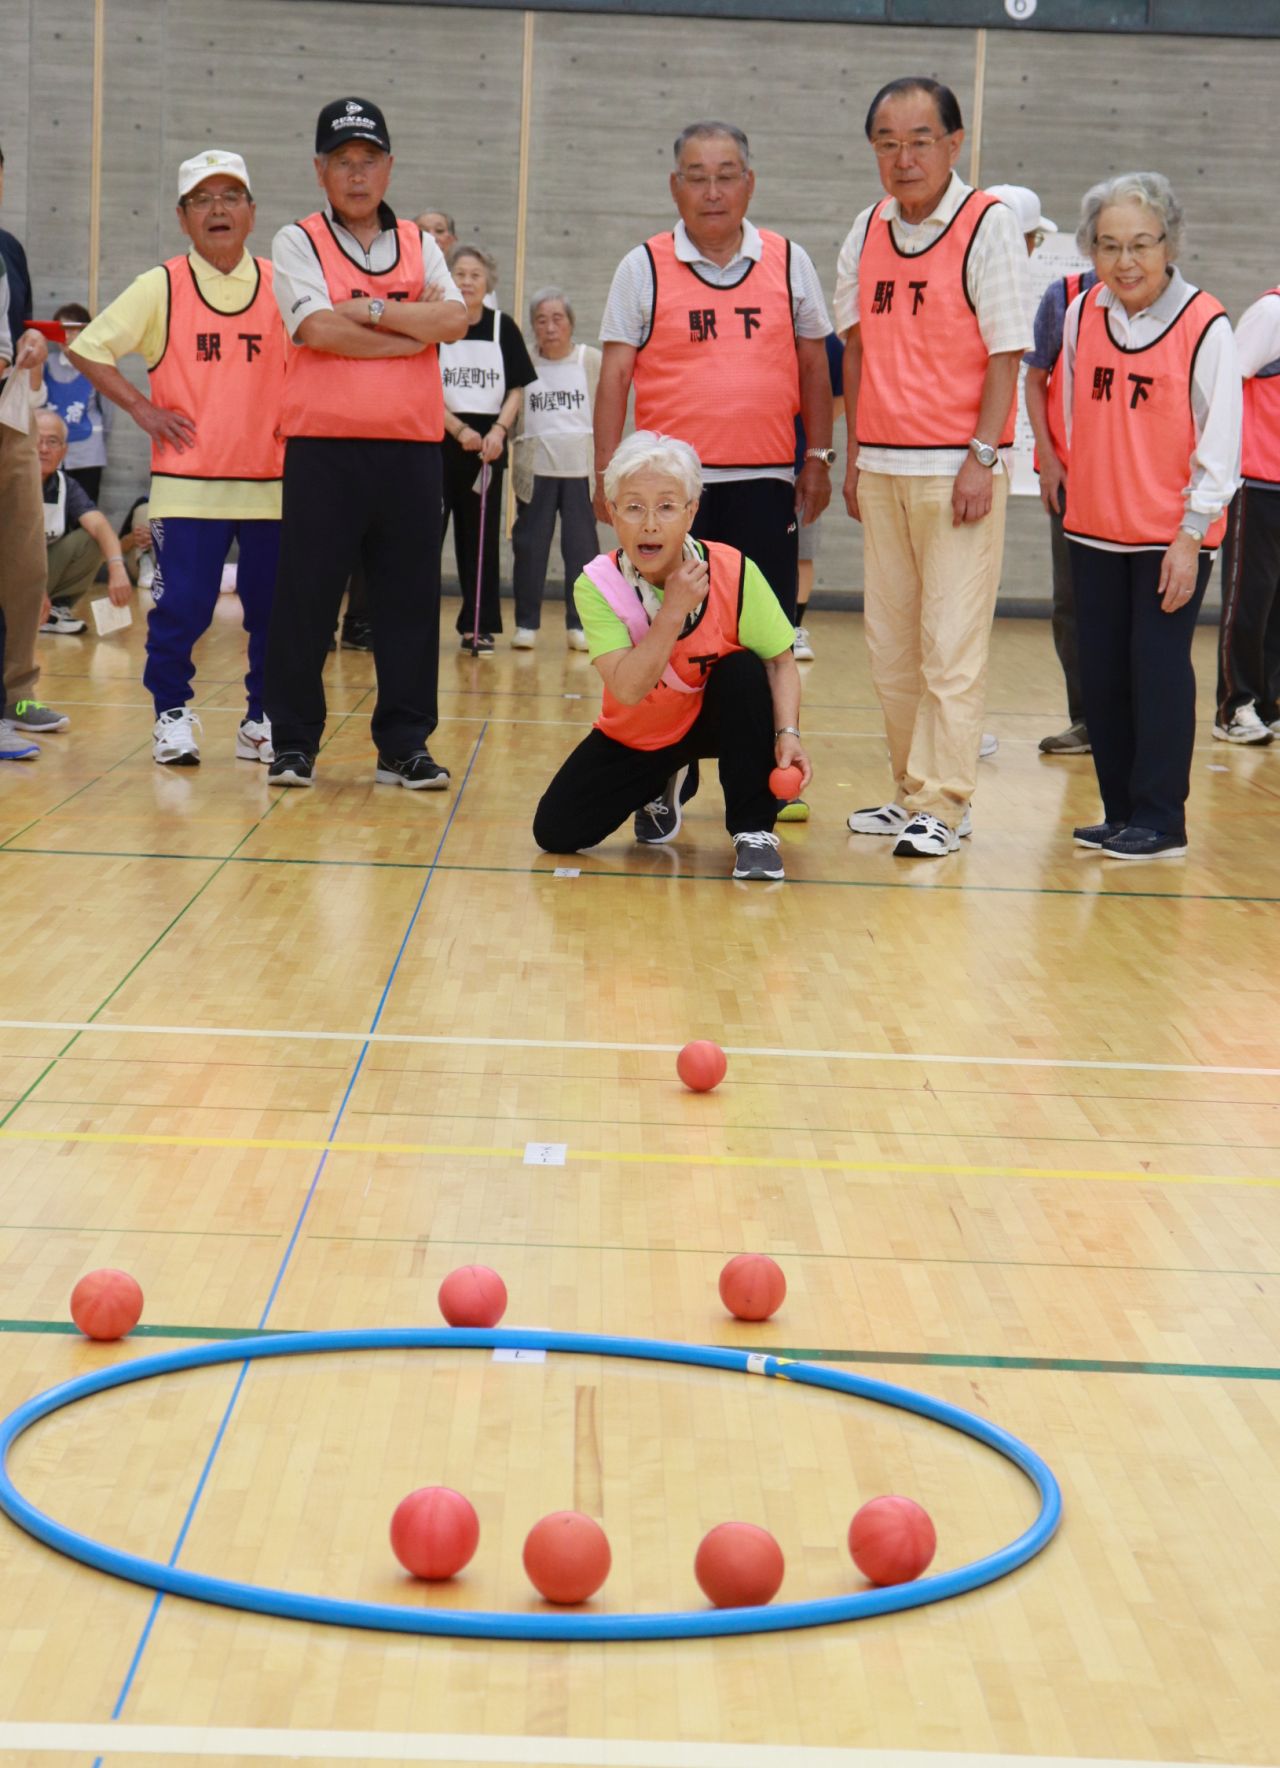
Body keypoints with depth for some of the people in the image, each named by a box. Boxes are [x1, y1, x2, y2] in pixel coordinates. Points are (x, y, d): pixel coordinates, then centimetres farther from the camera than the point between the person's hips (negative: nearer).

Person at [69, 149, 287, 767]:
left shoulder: (279, 286, 6)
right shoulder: (160, 287, 0)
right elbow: (88, 347, 4)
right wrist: (141, 408, -3)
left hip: (270, 483, 2)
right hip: (187, 484, -2)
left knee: (273, 610, 5)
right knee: (181, 607, -5)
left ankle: (263, 722, 19)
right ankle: (172, 716, 11)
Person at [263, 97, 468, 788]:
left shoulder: (419, 246, 14)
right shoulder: (297, 242, 4)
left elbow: (455, 319, -4)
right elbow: (320, 328, -13)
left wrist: (367, 310, -10)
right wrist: (414, 329, -6)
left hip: (411, 448, 3)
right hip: (323, 447, -3)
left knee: (410, 601, 5)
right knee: (305, 600, 1)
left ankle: (404, 745, 13)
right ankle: (293, 743, 11)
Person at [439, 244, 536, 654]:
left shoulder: (503, 327, 5)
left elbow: (516, 389, 7)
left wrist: (499, 430, -9)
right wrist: (459, 429, -14)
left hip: (488, 443, 2)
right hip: (439, 439, -2)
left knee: (481, 535, 6)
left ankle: (478, 626, 11)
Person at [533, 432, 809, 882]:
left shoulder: (734, 573, -23)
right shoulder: (597, 585, -22)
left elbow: (781, 661, -17)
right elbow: (627, 688, -32)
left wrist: (787, 733, -34)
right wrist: (673, 610, -39)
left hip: (716, 720, -1)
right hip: (635, 738, 1)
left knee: (744, 669, -32)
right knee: (556, 832, -11)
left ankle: (753, 830, -18)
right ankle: (668, 786, 20)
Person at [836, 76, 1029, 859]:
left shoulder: (990, 224, -6)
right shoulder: (866, 231, 10)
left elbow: (1007, 352, -8)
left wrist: (983, 456, -13)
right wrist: (855, 453, 13)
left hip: (957, 468, -6)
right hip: (883, 467, 6)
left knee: (950, 643, -6)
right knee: (890, 641, 9)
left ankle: (943, 805, -2)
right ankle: (912, 791, 19)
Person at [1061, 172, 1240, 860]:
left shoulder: (1205, 326, -11)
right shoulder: (1082, 315, 3)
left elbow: (1220, 444, -9)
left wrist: (1191, 536, -13)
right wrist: (1081, 493, 15)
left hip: (1172, 538, -5)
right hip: (1095, 532, 5)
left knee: (1159, 669, -5)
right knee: (1101, 674, 8)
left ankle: (1159, 818, 4)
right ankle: (1120, 812, 19)